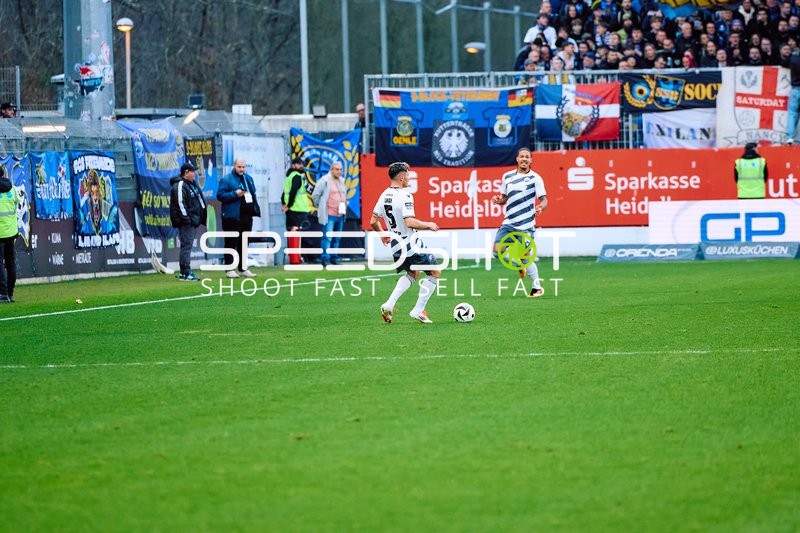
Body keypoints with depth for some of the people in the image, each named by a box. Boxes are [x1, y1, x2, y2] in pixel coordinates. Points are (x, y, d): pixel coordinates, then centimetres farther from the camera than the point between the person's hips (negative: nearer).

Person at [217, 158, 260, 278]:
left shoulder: (248, 179, 16)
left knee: (244, 243, 12)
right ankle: (230, 269, -1)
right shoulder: (226, 180, -6)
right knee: (231, 243, -4)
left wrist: (255, 208, 11)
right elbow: (220, 195, -12)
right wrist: (235, 194, -21)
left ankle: (243, 268, 19)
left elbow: (253, 194, 25)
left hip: (247, 216, 7)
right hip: (232, 217, -7)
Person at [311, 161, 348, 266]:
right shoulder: (324, 181, -8)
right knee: (327, 237, -12)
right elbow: (315, 195, -5)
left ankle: (334, 258, 20)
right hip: (329, 215, -7)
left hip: (340, 215, 7)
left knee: (336, 238, 12)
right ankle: (325, 259, -13)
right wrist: (319, 207, 0)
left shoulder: (342, 181, 15)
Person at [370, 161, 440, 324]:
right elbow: (409, 222, -28)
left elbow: (373, 221, 9)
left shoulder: (384, 195, 5)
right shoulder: (405, 196, -19)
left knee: (412, 274, 28)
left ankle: (389, 305, 13)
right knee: (434, 273, 8)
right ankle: (418, 311, 5)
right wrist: (428, 225, -12)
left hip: (396, 246, 8)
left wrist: (382, 235, 27)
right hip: (412, 246, -8)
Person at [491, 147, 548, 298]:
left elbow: (544, 199, -6)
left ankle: (537, 287, 11)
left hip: (525, 225, -4)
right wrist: (498, 200, -3)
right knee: (498, 249, -11)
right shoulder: (507, 176, 10)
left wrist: (540, 207, -29)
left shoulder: (535, 178, -3)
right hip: (509, 223, 4)